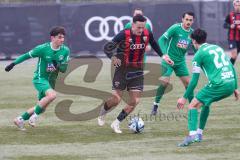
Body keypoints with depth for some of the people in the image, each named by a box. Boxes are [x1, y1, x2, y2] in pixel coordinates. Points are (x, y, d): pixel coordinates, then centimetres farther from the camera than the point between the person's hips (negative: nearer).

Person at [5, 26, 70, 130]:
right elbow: (27, 55, -4)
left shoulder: (65, 51, -5)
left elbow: (64, 70, 0)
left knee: (42, 107, 12)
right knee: (52, 94, -33)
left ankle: (20, 119, 32)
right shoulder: (43, 48, -17)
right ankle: (34, 116, -16)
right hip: (40, 78, -6)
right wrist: (13, 64, -1)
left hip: (51, 81, 6)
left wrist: (58, 66, -22)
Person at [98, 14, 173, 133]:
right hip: (122, 69, -4)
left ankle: (116, 123, 10)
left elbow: (154, 44, 17)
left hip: (137, 70, 4)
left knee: (135, 101, -4)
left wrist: (163, 56, 11)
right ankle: (102, 113, 26)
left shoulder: (147, 34, -7)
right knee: (116, 99, -6)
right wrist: (113, 57, -33)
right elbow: (107, 47, -15)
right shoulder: (124, 35, -19)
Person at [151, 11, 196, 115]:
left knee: (187, 82, 0)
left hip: (180, 61, 5)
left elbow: (196, 48, 11)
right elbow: (162, 39, -17)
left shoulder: (192, 33, 1)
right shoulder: (175, 28, -14)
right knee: (165, 81, -16)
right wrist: (164, 54, -29)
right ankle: (155, 105, -1)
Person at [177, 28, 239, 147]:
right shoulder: (217, 48, 22)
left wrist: (184, 98, 6)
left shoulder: (199, 55, 2)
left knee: (193, 106, -2)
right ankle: (199, 133, 28)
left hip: (218, 84, -7)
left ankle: (192, 134, -23)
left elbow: (194, 80, -1)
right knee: (205, 102, 29)